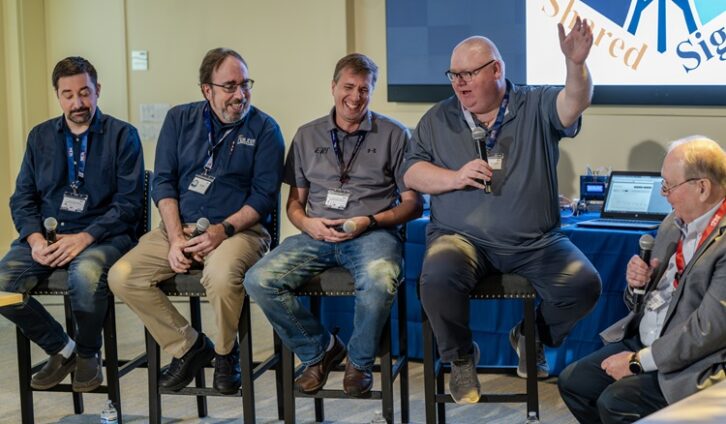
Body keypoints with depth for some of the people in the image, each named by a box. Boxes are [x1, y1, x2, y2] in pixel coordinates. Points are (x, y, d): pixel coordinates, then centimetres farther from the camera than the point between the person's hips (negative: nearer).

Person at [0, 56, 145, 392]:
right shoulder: (40, 137, 16)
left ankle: (88, 355, -7)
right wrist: (35, 238, -9)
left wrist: (84, 238, -17)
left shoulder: (122, 135, 3)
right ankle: (61, 349, 1)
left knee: (86, 275, -38)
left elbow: (128, 202, -5)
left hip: (103, 235, -4)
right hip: (47, 234, 4)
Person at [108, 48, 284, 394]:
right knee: (122, 276, -18)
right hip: (179, 227, 4)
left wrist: (223, 230, -18)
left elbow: (264, 196, -4)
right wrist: (175, 237, -8)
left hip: (238, 229, -4)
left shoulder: (264, 129, 1)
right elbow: (163, 182, 6)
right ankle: (188, 346, 1)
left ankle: (226, 353, -6)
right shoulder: (180, 119, 10)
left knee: (221, 273, -38)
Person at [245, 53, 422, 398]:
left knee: (379, 282, -38)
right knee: (259, 280, -22)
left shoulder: (393, 135, 8)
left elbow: (412, 204, 5)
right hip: (318, 234, 3)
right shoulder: (307, 136, 17)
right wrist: (307, 224, -5)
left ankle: (359, 362, -8)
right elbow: (294, 203, 18)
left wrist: (370, 221, -11)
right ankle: (319, 350, 1)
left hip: (372, 233, -3)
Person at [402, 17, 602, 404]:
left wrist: (575, 64, -39)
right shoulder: (438, 120, 9)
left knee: (584, 284, -19)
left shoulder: (536, 107, 3)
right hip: (462, 237, 0)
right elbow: (411, 173, 8)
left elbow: (575, 102, -17)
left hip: (535, 242, 1)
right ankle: (460, 357, -3)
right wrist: (455, 177, -10)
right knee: (438, 278, -32)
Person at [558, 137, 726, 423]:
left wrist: (639, 361, -17)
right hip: (641, 342, 9)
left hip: (692, 365, -9)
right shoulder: (674, 223, 9)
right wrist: (638, 283, -6)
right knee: (571, 381, 1)